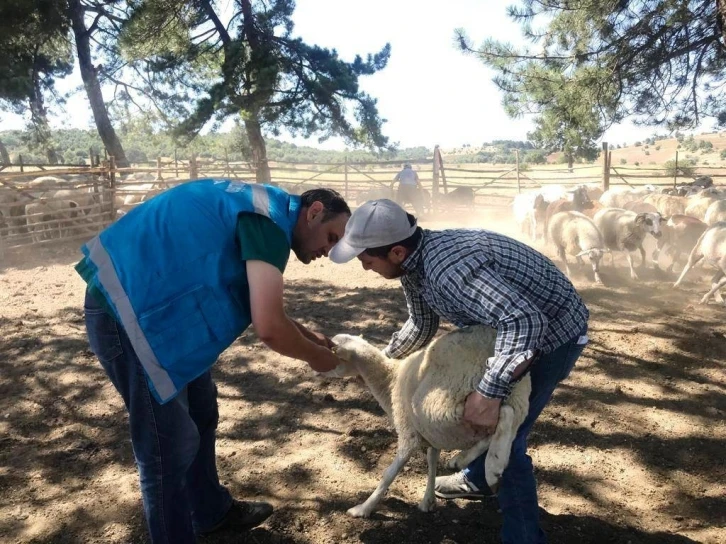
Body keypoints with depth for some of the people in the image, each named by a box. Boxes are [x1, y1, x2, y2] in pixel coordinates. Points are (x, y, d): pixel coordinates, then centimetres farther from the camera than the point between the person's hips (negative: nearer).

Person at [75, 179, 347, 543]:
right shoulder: (271, 220, -19)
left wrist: (304, 334, 14)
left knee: (199, 410, 21)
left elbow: (257, 307, 21)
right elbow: (269, 329, -25)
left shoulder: (262, 210, 12)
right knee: (169, 443, 1)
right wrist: (317, 357, -7)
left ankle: (211, 512, 40)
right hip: (125, 309, -11)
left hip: (153, 301, 11)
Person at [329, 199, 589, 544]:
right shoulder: (413, 262, -6)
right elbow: (421, 325, 12)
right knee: (476, 408, 24)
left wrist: (489, 394, -47)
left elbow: (527, 321, -45)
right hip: (515, 324, 10)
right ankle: (477, 480, 47)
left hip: (552, 332, -10)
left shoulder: (448, 266, -38)